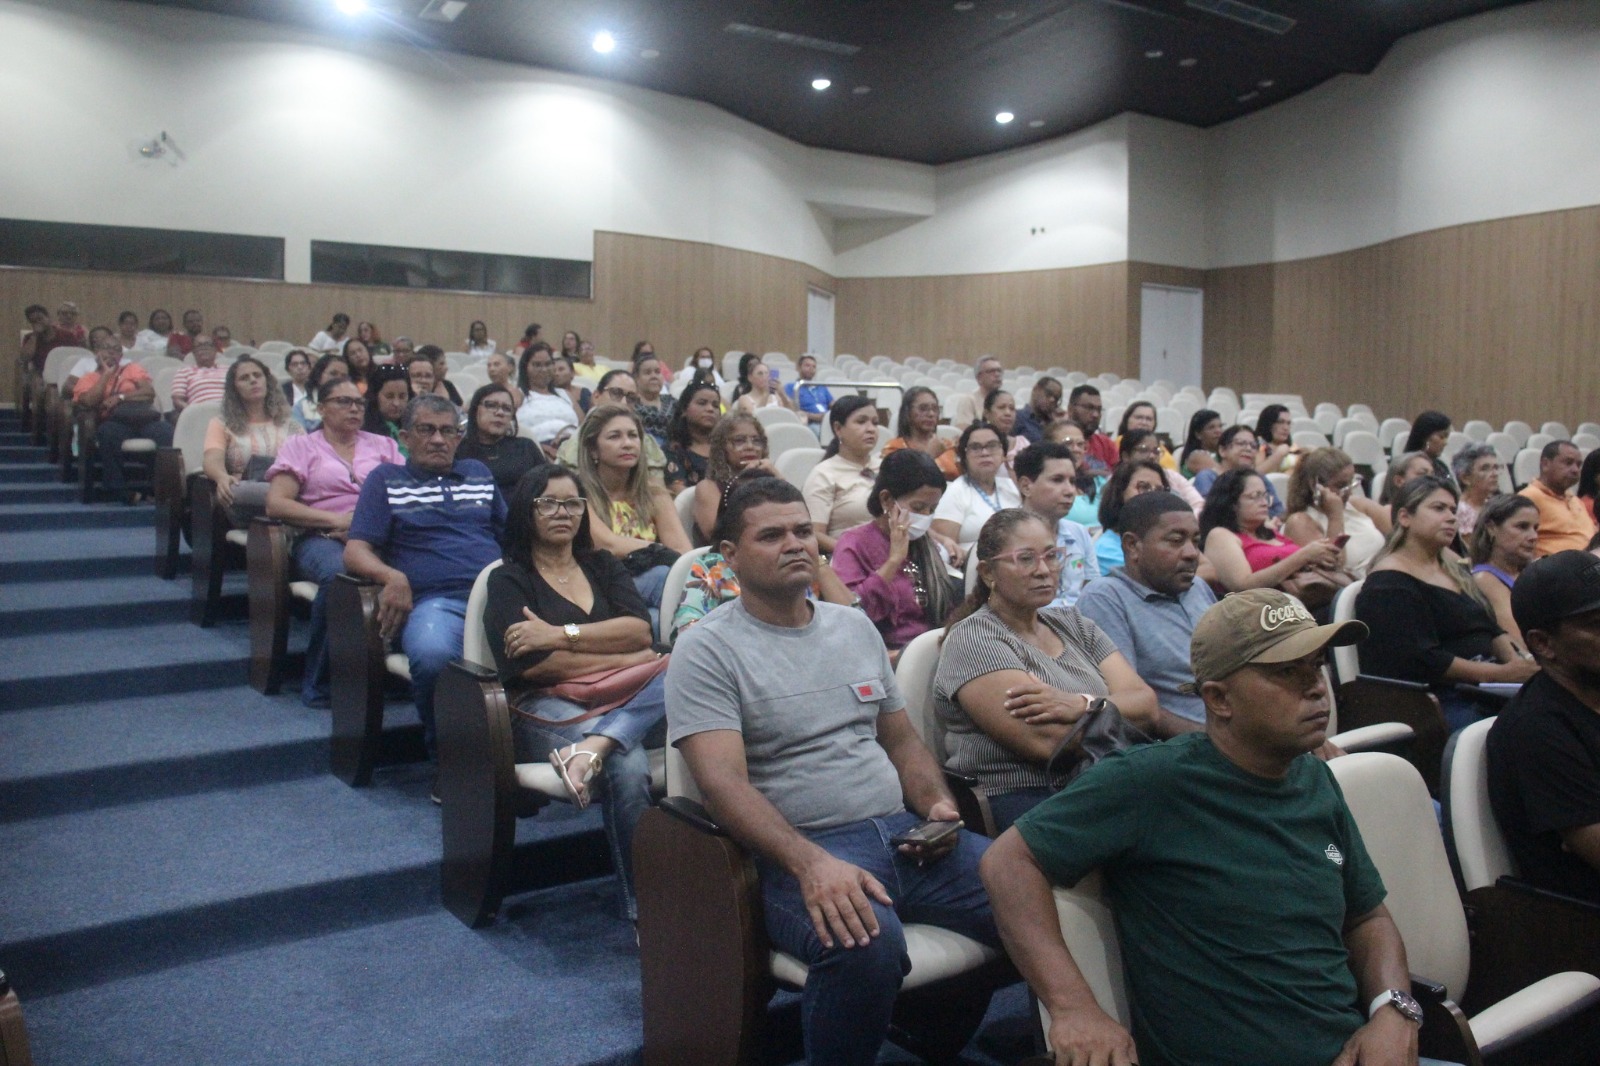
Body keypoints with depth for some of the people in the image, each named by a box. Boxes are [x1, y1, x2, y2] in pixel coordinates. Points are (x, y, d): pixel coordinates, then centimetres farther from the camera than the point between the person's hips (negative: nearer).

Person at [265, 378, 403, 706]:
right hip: (322, 538, -1)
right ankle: (320, 684, -23)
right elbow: (276, 504, 4)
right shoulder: (301, 446, 18)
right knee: (339, 573, -40)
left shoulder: (382, 445, 26)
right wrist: (338, 521, -8)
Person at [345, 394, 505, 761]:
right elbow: (355, 551, 9)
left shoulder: (478, 473, 27)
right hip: (433, 601, -2)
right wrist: (392, 576, -14)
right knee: (433, 654, -39)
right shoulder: (386, 479, 18)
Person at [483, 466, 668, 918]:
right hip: (546, 707, -4)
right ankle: (641, 906, -26)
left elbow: (640, 630, 4)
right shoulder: (509, 580, 11)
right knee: (627, 764, -34)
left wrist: (560, 634, -8)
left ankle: (592, 747, -42)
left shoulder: (603, 566, 23)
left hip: (625, 703, 4)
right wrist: (623, 660, -4)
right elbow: (529, 663, -6)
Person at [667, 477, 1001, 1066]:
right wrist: (812, 863, -29)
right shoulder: (705, 650, -3)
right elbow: (725, 783, -14)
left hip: (903, 832, 6)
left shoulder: (855, 626, 17)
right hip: (799, 850, -6)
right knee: (865, 944, -37)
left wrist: (938, 805, 1)